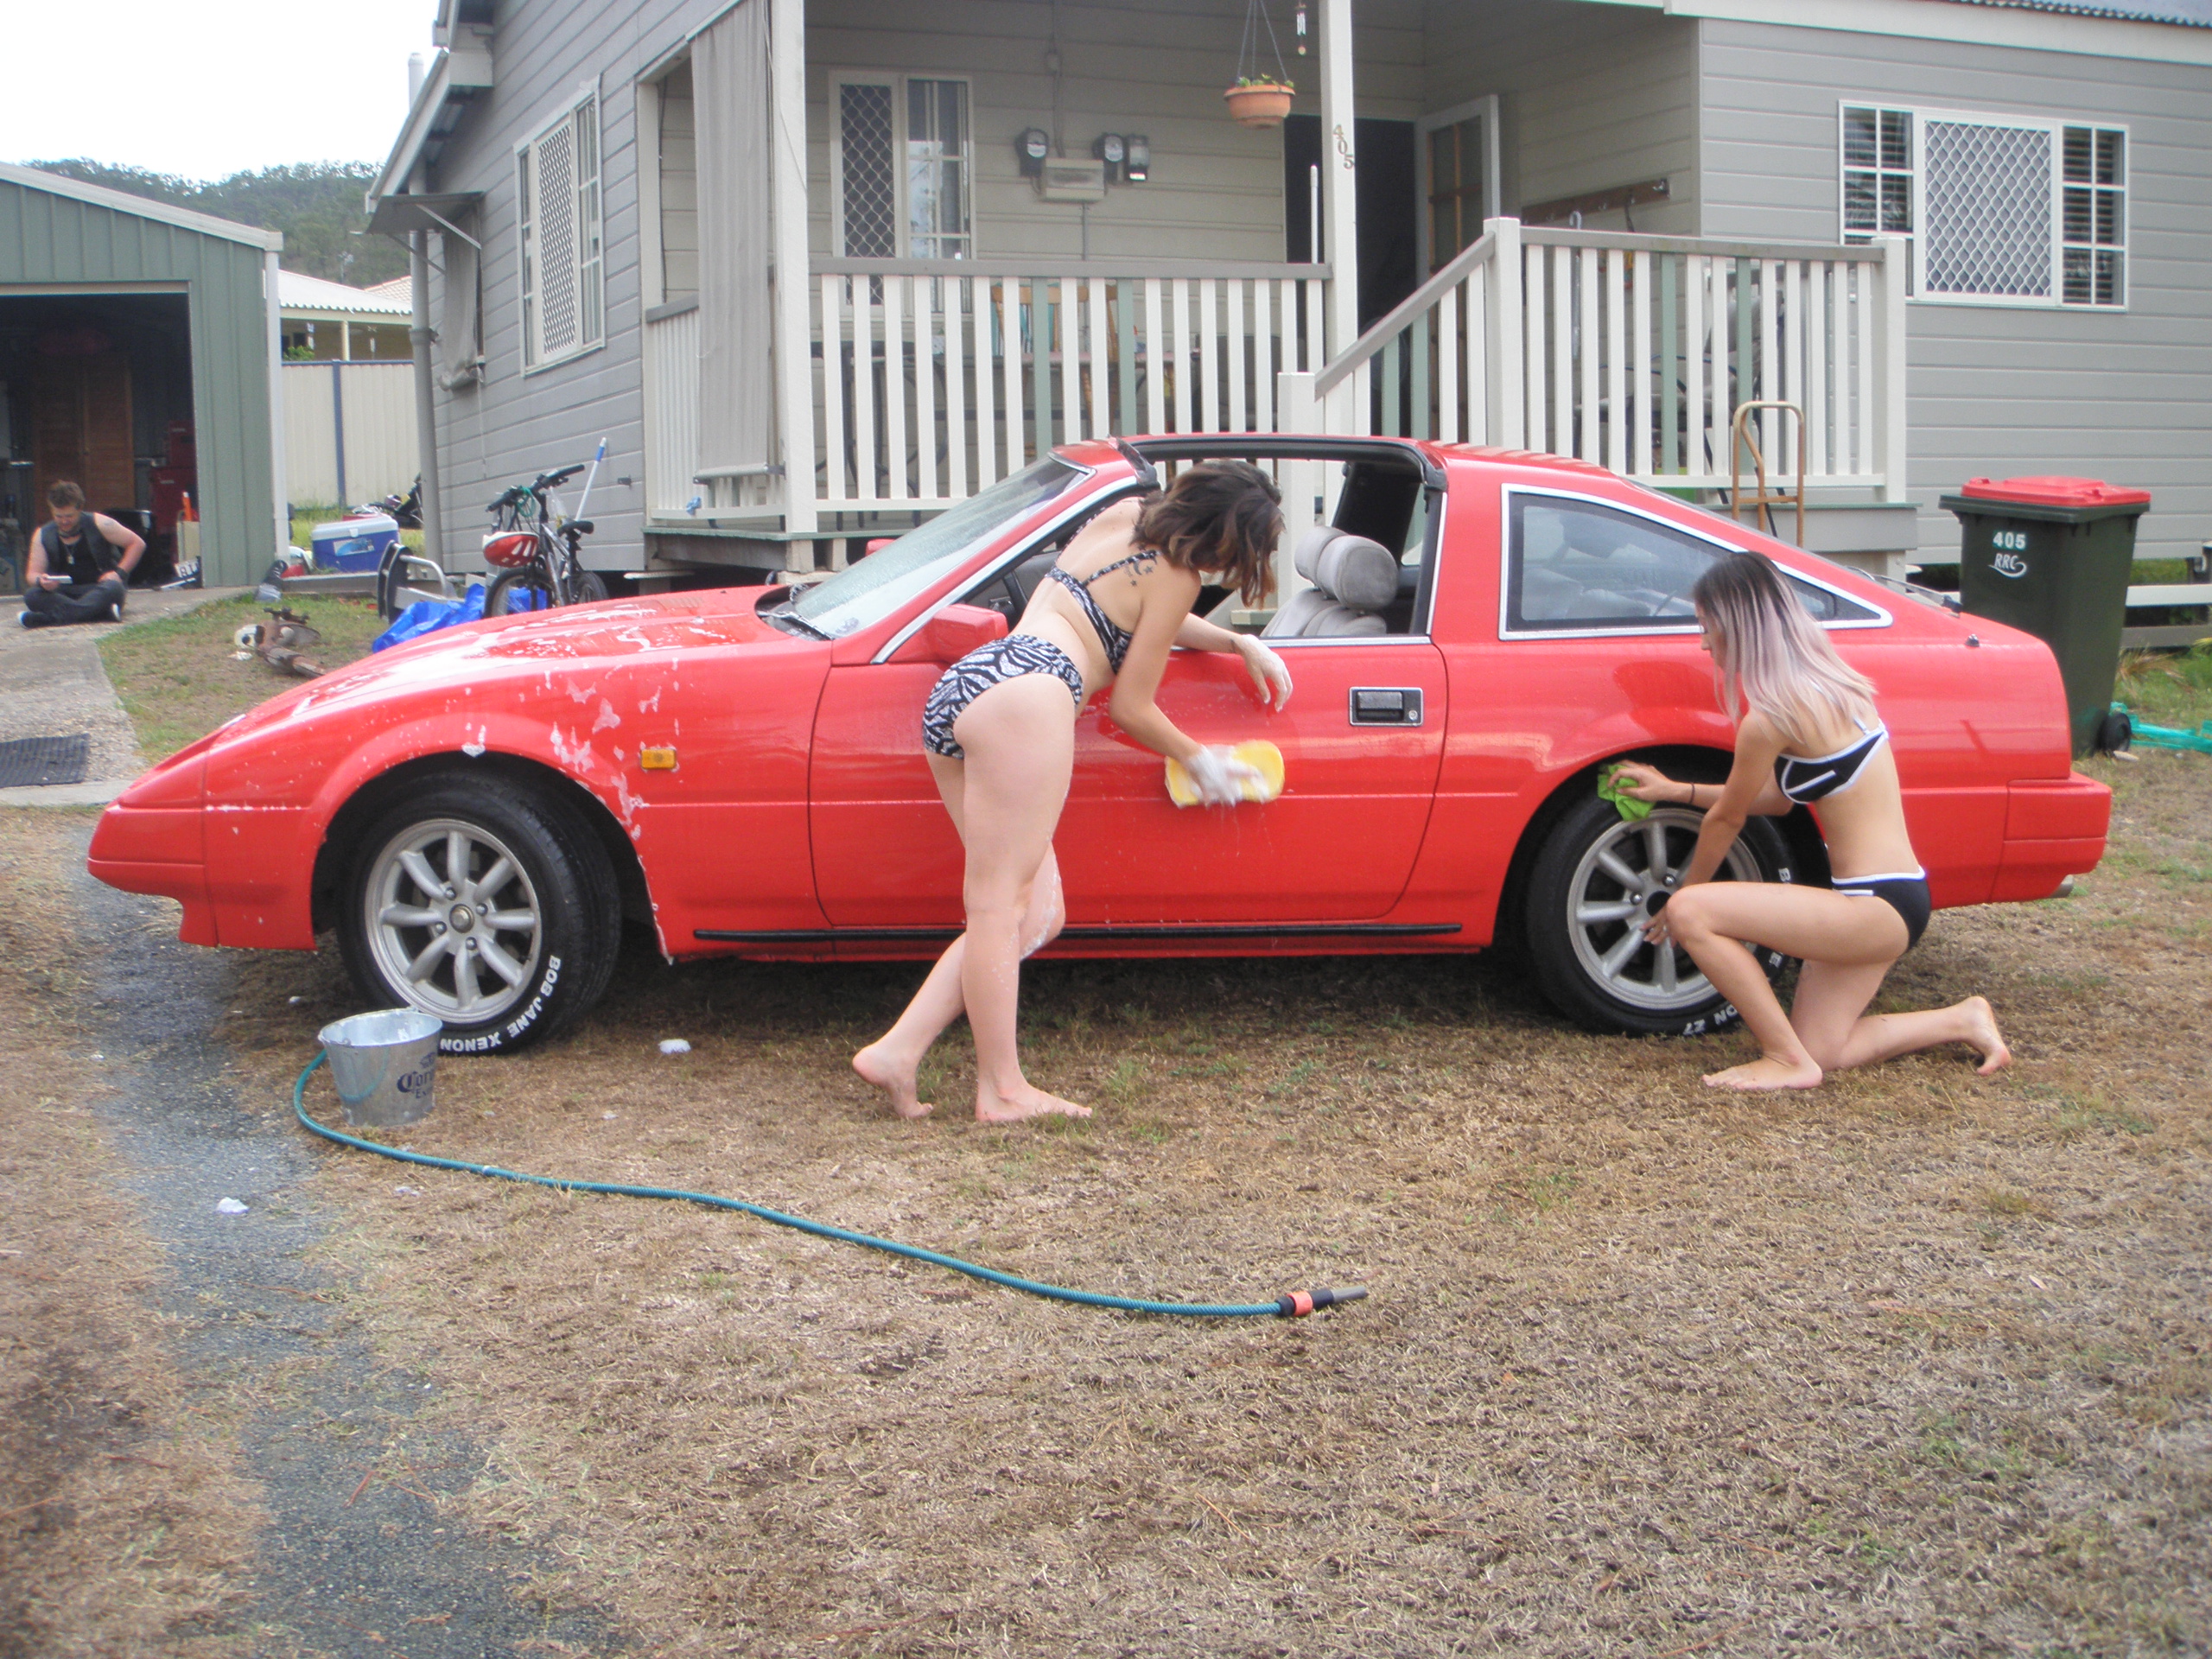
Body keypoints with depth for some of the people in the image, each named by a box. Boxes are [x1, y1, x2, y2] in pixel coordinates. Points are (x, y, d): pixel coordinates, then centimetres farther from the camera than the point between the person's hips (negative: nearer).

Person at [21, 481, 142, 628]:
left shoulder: (97, 523, -3)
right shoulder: (43, 535, 4)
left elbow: (137, 543, -2)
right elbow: (32, 574, 1)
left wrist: (119, 573, -14)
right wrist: (41, 581, -24)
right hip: (64, 592, 3)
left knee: (113, 588, -39)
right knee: (32, 595, -29)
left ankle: (51, 617, -50)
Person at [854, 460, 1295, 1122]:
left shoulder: (1123, 516, 26)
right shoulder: (1173, 575, 3)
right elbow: (1131, 708, 7)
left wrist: (1238, 642, 40)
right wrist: (1201, 761, 21)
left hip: (955, 693, 9)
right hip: (1025, 692, -9)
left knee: (1033, 914, 7)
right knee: (997, 901, -9)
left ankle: (897, 1050, 0)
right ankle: (1002, 1089, -7)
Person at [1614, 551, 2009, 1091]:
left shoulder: (1769, 718, -19)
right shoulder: (1828, 683, 9)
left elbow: (1727, 818, -4)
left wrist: (1680, 900, 12)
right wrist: (1675, 791, 23)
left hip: (1876, 906, -10)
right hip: (1895, 901, 10)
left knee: (1691, 913, -18)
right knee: (1820, 1051, 16)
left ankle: (1788, 1060, -9)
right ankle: (1962, 1020, 22)